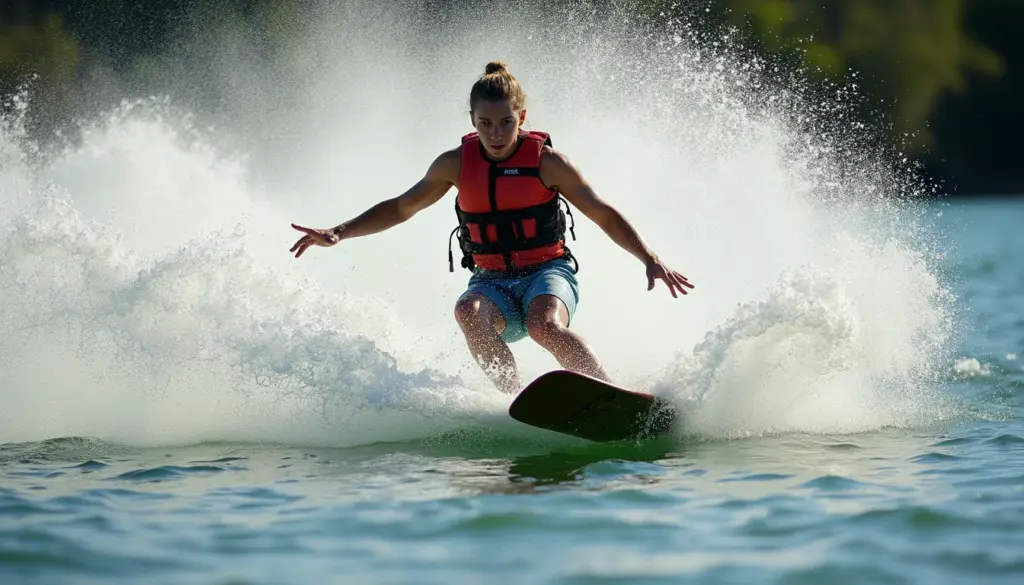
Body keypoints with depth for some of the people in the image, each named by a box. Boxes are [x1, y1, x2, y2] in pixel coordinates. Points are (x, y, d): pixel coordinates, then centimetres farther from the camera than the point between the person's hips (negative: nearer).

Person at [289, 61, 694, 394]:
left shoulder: (545, 160, -7)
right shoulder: (456, 164, 2)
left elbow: (603, 215, -4)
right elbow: (400, 208, 14)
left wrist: (650, 259, -15)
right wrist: (338, 234, 4)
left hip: (547, 272, -3)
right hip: (492, 282, 3)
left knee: (544, 325, -37)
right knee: (469, 312, -33)